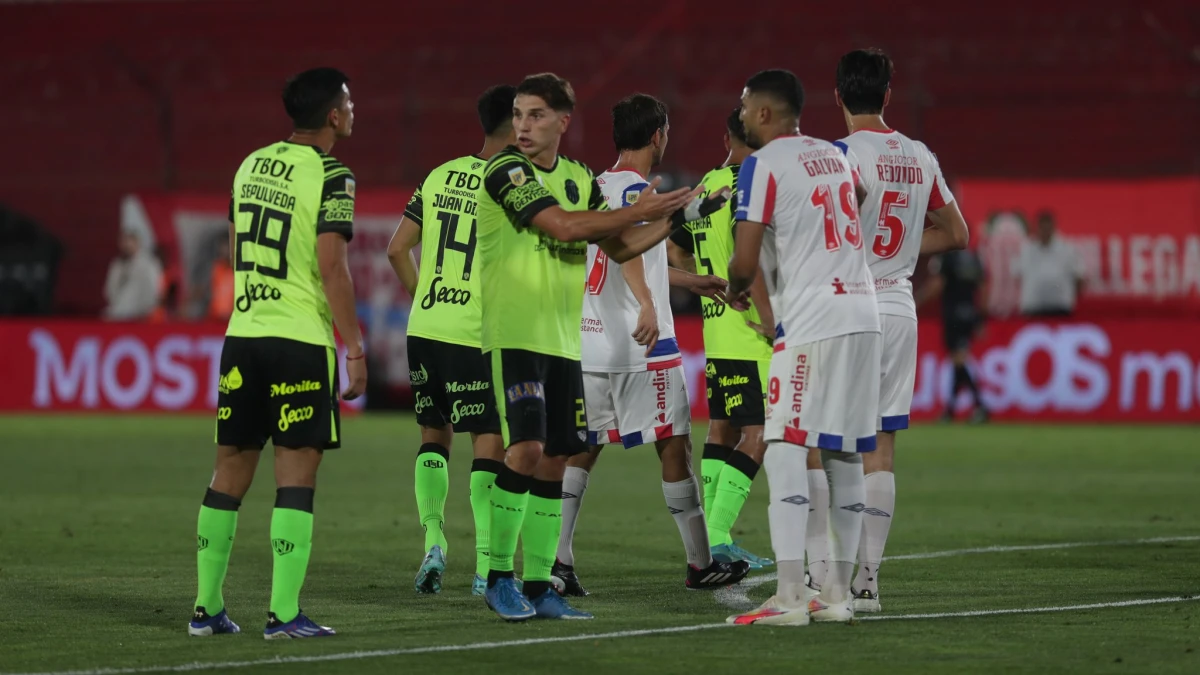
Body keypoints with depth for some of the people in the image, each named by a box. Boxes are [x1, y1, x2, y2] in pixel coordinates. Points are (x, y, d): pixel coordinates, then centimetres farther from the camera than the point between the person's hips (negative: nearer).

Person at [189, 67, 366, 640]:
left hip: (242, 335, 6)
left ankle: (207, 607, 14)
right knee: (296, 473, -4)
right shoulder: (329, 175, -9)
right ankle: (284, 613, -7)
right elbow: (331, 266, -15)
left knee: (231, 469, 11)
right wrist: (355, 347, -12)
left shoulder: (251, 165, 12)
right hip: (301, 340, -6)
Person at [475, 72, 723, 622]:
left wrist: (675, 216, 7)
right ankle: (498, 576, -7)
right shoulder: (505, 170, -9)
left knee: (556, 460, 6)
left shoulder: (578, 179, 14)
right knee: (526, 448, -17)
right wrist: (638, 211, -12)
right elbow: (562, 226, -20)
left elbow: (619, 247, 19)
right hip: (514, 334, -7)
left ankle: (538, 586, 12)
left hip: (564, 341, 7)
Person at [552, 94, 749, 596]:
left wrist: (691, 281, 41)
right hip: (641, 347, -7)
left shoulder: (597, 187, 17)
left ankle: (557, 559, -5)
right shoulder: (636, 189, -9)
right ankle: (701, 564, 9)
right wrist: (647, 305, -43)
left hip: (590, 342, 7)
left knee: (582, 448, 6)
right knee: (674, 446, 2)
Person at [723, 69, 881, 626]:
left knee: (785, 449, -8)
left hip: (812, 321, -7)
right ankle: (838, 594, 12)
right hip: (863, 312, 7)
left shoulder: (762, 165, -4)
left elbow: (744, 261, -9)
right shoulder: (833, 154, 18)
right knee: (846, 455, 10)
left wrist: (736, 287, 13)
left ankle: (789, 596, -15)